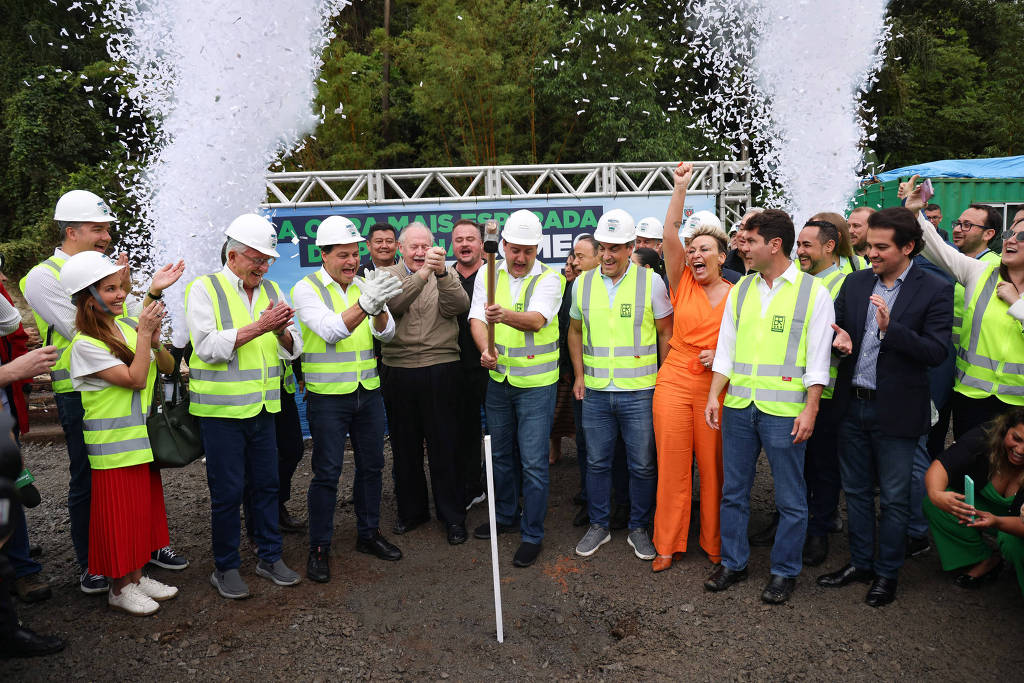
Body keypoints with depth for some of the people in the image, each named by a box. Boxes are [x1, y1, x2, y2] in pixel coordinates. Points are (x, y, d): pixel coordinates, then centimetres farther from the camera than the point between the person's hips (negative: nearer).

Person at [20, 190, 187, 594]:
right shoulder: (44, 277, -8)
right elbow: (80, 333, -17)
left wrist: (153, 292, -3)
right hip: (80, 396, -6)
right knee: (87, 481, 6)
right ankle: (90, 565, 22)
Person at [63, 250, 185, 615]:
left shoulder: (129, 325, 3)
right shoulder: (85, 344, -16)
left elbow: (168, 368, 4)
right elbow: (135, 379, -20)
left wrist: (155, 341, -14)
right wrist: (144, 334, -20)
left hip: (143, 438, 7)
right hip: (113, 444, -7)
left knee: (144, 507, 15)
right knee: (119, 514, 4)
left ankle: (136, 575, 30)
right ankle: (120, 588, 20)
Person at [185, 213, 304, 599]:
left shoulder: (271, 290, 10)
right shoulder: (204, 289, -5)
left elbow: (292, 349, 7)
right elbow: (209, 346, -17)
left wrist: (282, 332, -15)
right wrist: (259, 326, -22)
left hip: (263, 408, 5)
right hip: (221, 410, -5)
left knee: (266, 484, 12)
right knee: (227, 492, 4)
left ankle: (270, 557, 26)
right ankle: (225, 568, 20)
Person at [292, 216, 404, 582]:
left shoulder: (365, 284, 5)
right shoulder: (307, 288, -8)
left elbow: (387, 332, -5)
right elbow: (330, 331, -24)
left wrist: (379, 309, -28)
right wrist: (364, 305, -40)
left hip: (368, 391, 5)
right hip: (327, 396, -5)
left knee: (371, 465, 13)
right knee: (327, 472, 1)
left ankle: (368, 533, 30)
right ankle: (319, 548, 16)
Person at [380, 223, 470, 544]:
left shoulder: (446, 274, 5)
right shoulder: (388, 275, 6)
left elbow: (458, 306, -14)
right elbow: (392, 304, -16)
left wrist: (442, 272, -29)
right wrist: (422, 273, -27)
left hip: (440, 370, -1)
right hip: (398, 371, 2)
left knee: (444, 445, 4)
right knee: (405, 445, 13)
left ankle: (453, 515, 17)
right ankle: (411, 509, 30)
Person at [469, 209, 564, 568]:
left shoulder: (549, 278, -9)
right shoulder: (488, 275, 3)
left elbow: (536, 320, -26)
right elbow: (476, 318, -7)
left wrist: (506, 315, -46)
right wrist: (485, 349, -27)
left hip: (536, 383, -4)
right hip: (498, 380, 5)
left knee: (533, 462, -1)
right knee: (500, 454, 18)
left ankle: (532, 534, 15)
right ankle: (505, 516, 38)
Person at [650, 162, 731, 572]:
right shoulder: (682, 283, 5)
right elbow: (671, 234, -6)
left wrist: (722, 355, -9)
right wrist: (681, 187, -9)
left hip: (716, 388, 0)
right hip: (674, 382, 1)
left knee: (713, 467, 5)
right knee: (672, 465, 5)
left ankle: (714, 543, 23)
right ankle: (668, 544, 19)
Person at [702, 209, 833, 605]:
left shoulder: (813, 292, -4)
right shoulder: (740, 290, 10)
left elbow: (817, 360, -5)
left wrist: (810, 410, -10)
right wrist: (713, 396, 5)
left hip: (784, 409, -4)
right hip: (738, 406, 5)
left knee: (790, 499, 7)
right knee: (733, 490, 12)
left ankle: (784, 572, 24)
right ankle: (732, 563, 28)